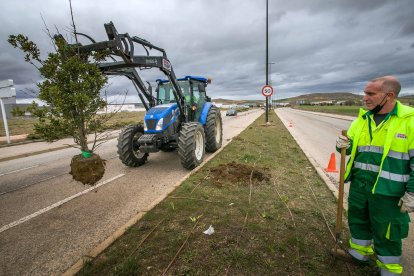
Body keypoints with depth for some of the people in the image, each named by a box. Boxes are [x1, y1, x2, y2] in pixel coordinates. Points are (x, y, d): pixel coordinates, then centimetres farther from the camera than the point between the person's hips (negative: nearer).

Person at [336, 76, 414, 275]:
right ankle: (360, 252, 46)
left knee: (386, 230, 13)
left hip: (388, 190, -5)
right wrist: (344, 145, -12)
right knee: (357, 220, 21)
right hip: (359, 184, 5)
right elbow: (352, 148, 11)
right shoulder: (362, 119, 4)